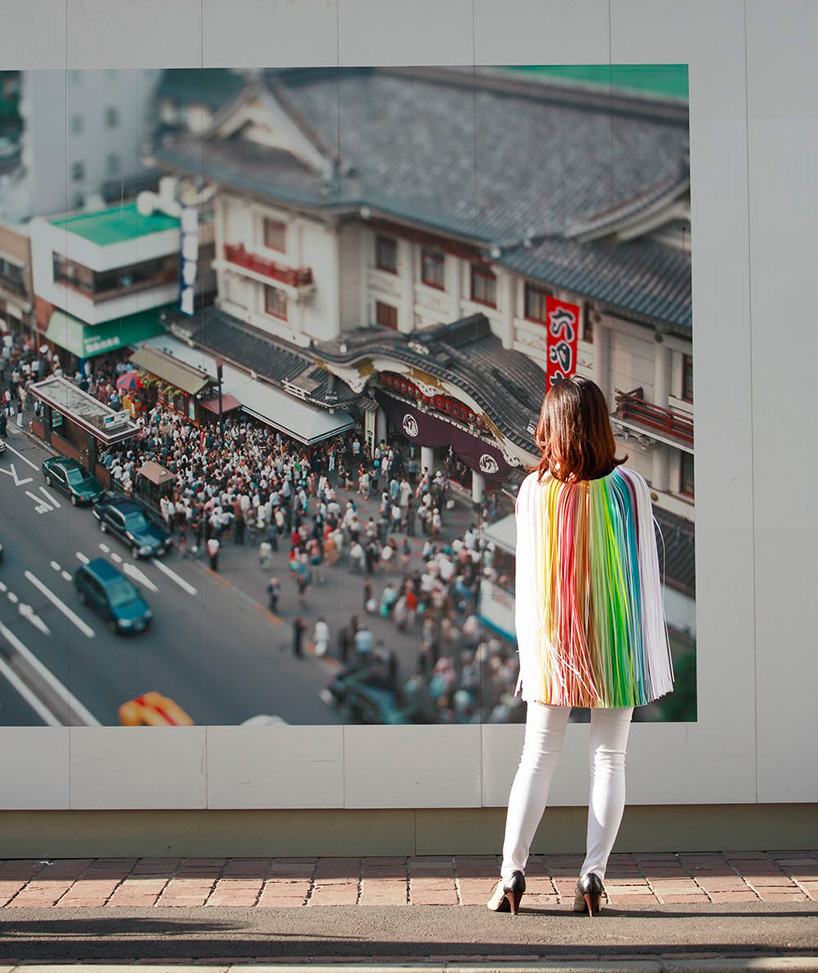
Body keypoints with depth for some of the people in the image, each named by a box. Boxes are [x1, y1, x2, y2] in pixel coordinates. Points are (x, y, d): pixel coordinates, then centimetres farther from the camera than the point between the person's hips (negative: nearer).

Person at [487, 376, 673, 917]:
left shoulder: (533, 491, -6)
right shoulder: (629, 487, -9)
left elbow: (526, 578, 0)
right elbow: (645, 572, -4)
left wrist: (530, 648, 11)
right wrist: (651, 653, 6)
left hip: (552, 646, 1)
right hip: (615, 645, -1)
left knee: (537, 758, 10)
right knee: (609, 759, 7)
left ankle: (511, 872, 7)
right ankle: (593, 875, 6)